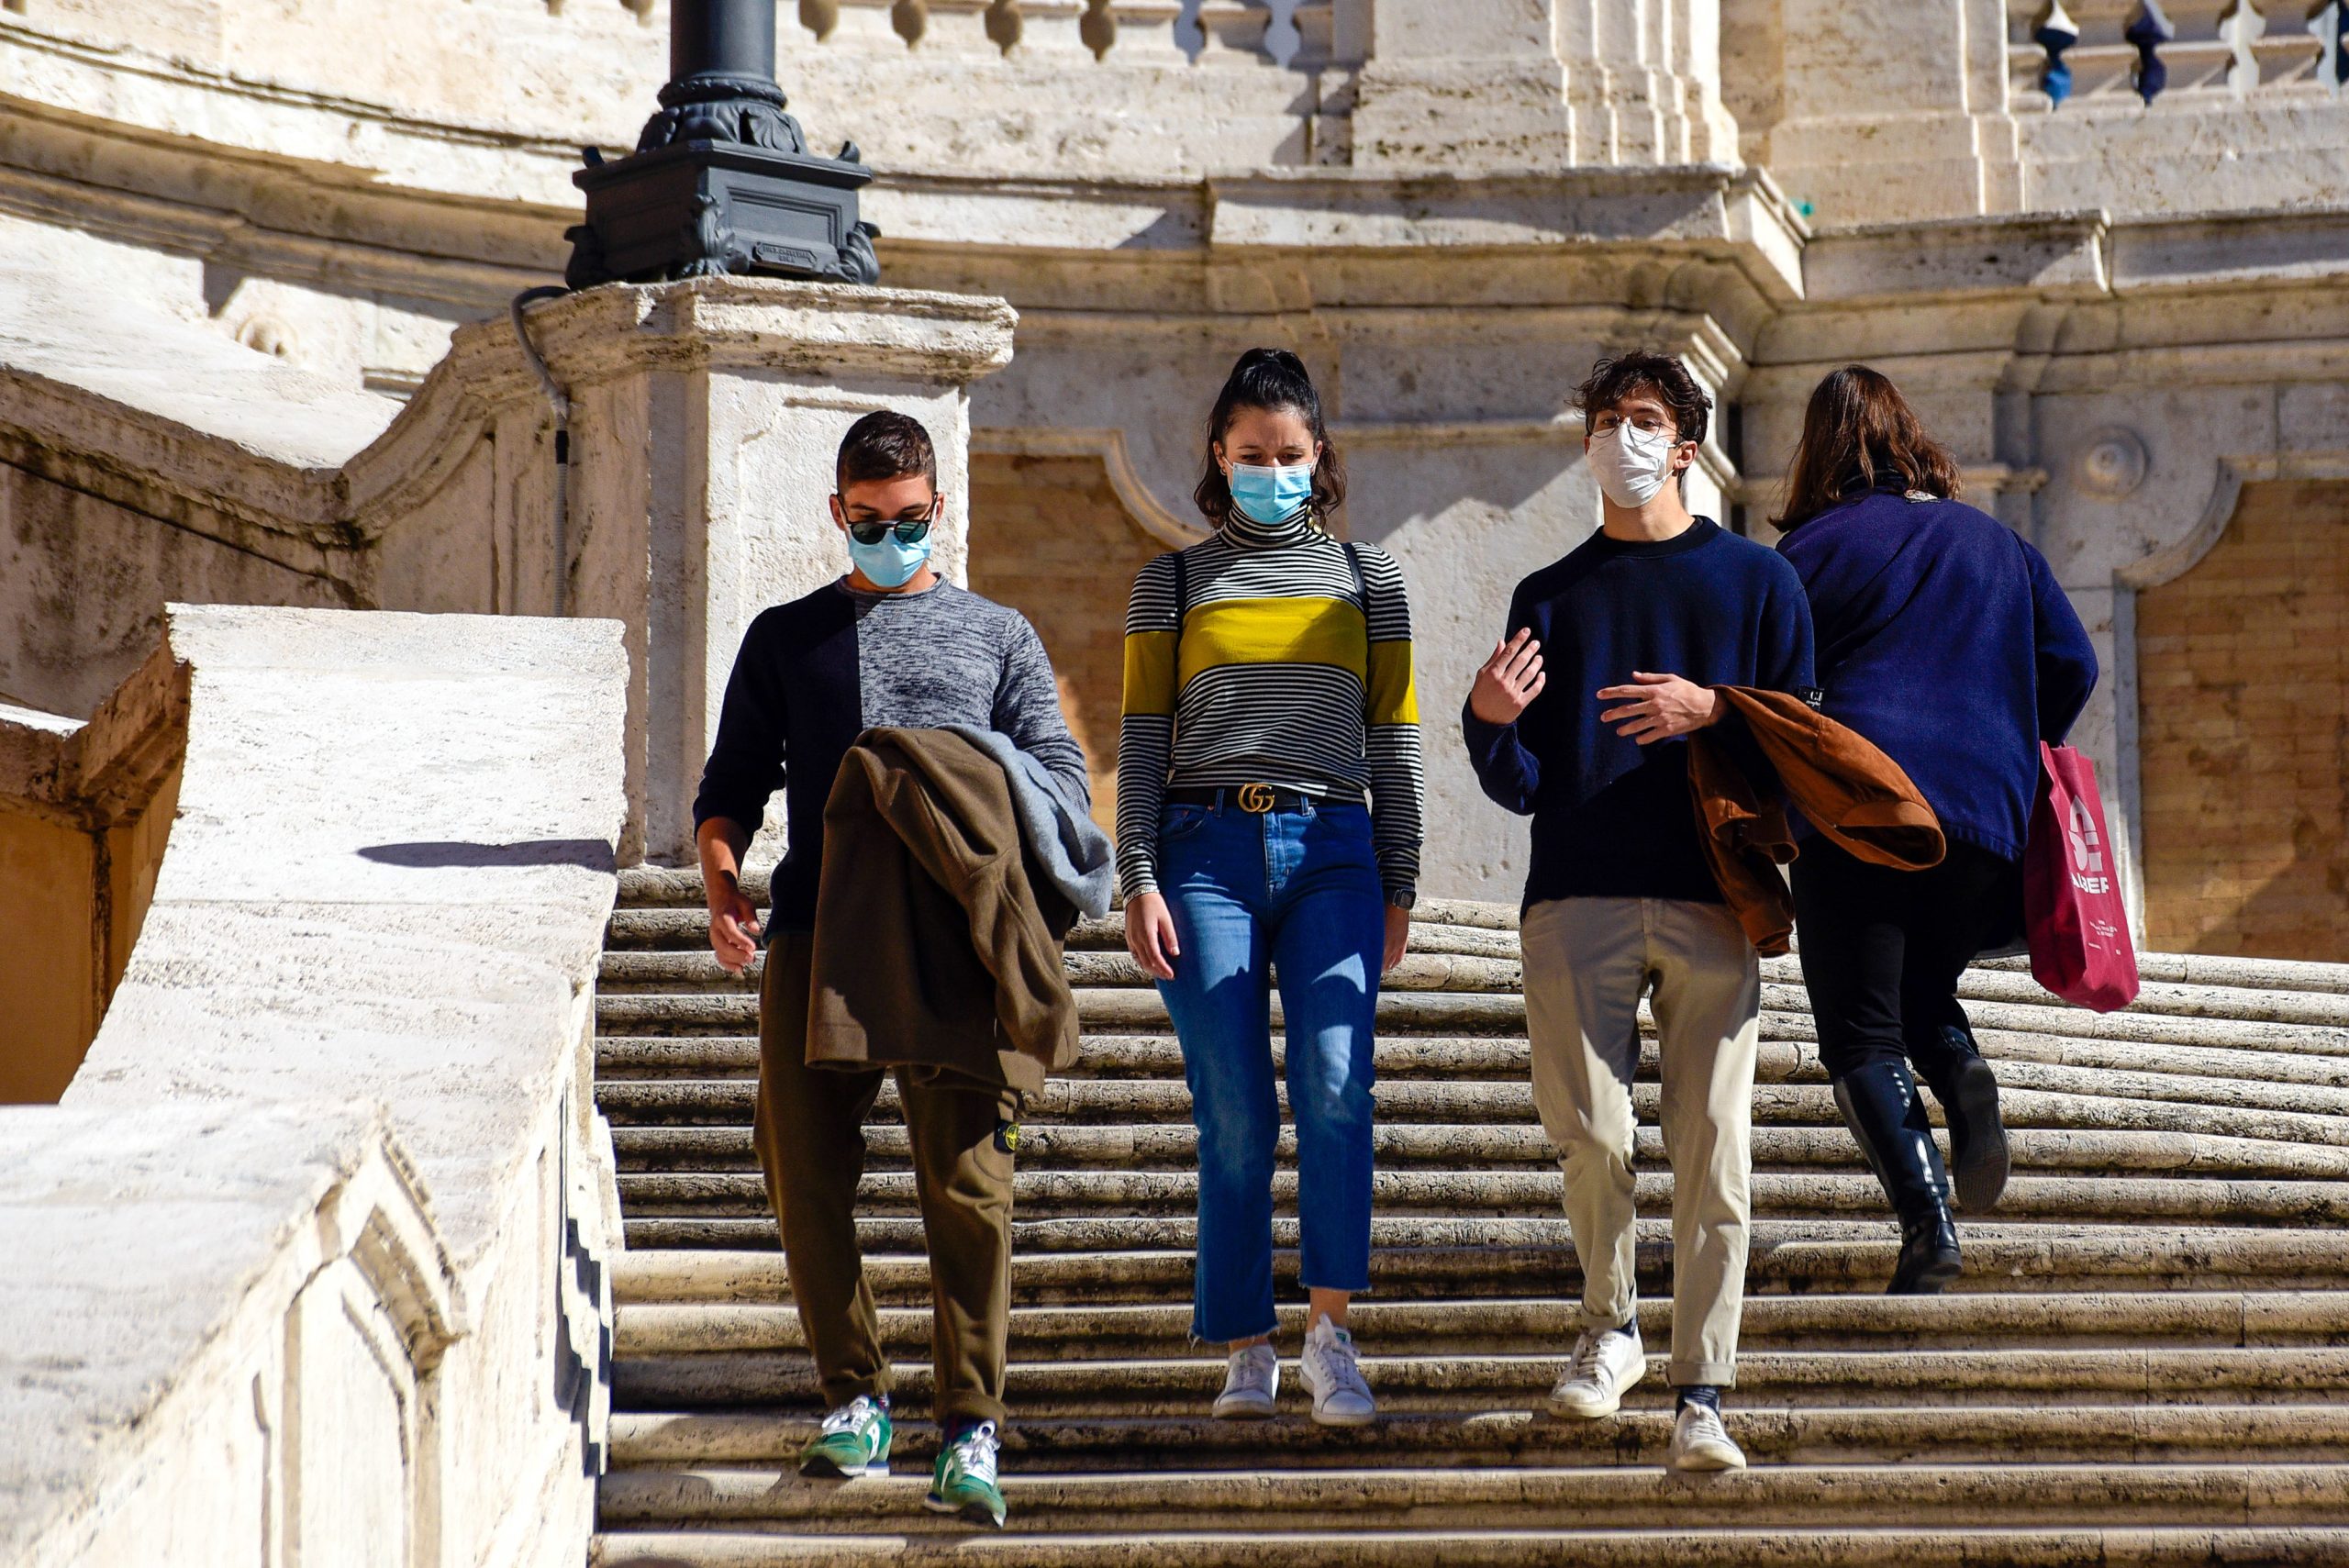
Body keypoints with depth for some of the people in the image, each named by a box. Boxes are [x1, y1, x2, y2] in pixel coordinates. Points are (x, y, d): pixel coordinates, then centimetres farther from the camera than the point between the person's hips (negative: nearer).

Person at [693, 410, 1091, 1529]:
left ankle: (971, 1430, -10)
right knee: (804, 1169, -3)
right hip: (814, 929, 2)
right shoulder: (784, 638, 23)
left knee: (965, 1176, -11)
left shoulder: (998, 635, 21)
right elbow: (733, 782, 17)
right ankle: (854, 1401, 10)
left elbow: (1060, 770, 12)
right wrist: (721, 876, -4)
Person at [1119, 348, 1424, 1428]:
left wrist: (1399, 884, 7)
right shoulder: (1174, 583, 13)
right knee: (1233, 1116, -4)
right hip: (1207, 851, 0)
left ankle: (1328, 1332, -17)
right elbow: (1142, 738, 8)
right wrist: (1138, 880, -2)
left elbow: (1394, 740, 13)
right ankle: (1246, 1352, 3)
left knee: (1336, 1084, -19)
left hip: (1331, 850, 0)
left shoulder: (1367, 580, 14)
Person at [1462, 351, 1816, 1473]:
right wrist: (1491, 722, -7)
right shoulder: (1549, 596, 18)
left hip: (1713, 901, -1)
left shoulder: (1755, 580, 14)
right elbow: (1521, 787, 14)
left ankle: (1701, 1395, -4)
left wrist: (1712, 709, -8)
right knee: (1588, 1132, -9)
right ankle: (1610, 1327, 16)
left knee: (1711, 1148, -6)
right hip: (1577, 897, 1)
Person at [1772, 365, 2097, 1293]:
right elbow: (2072, 665, 15)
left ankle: (1926, 1217, -21)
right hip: (1987, 820, 4)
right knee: (1921, 989, 24)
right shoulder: (1998, 545, 17)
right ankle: (1965, 1076, -10)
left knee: (1861, 1036, 0)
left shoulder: (1816, 546, 5)